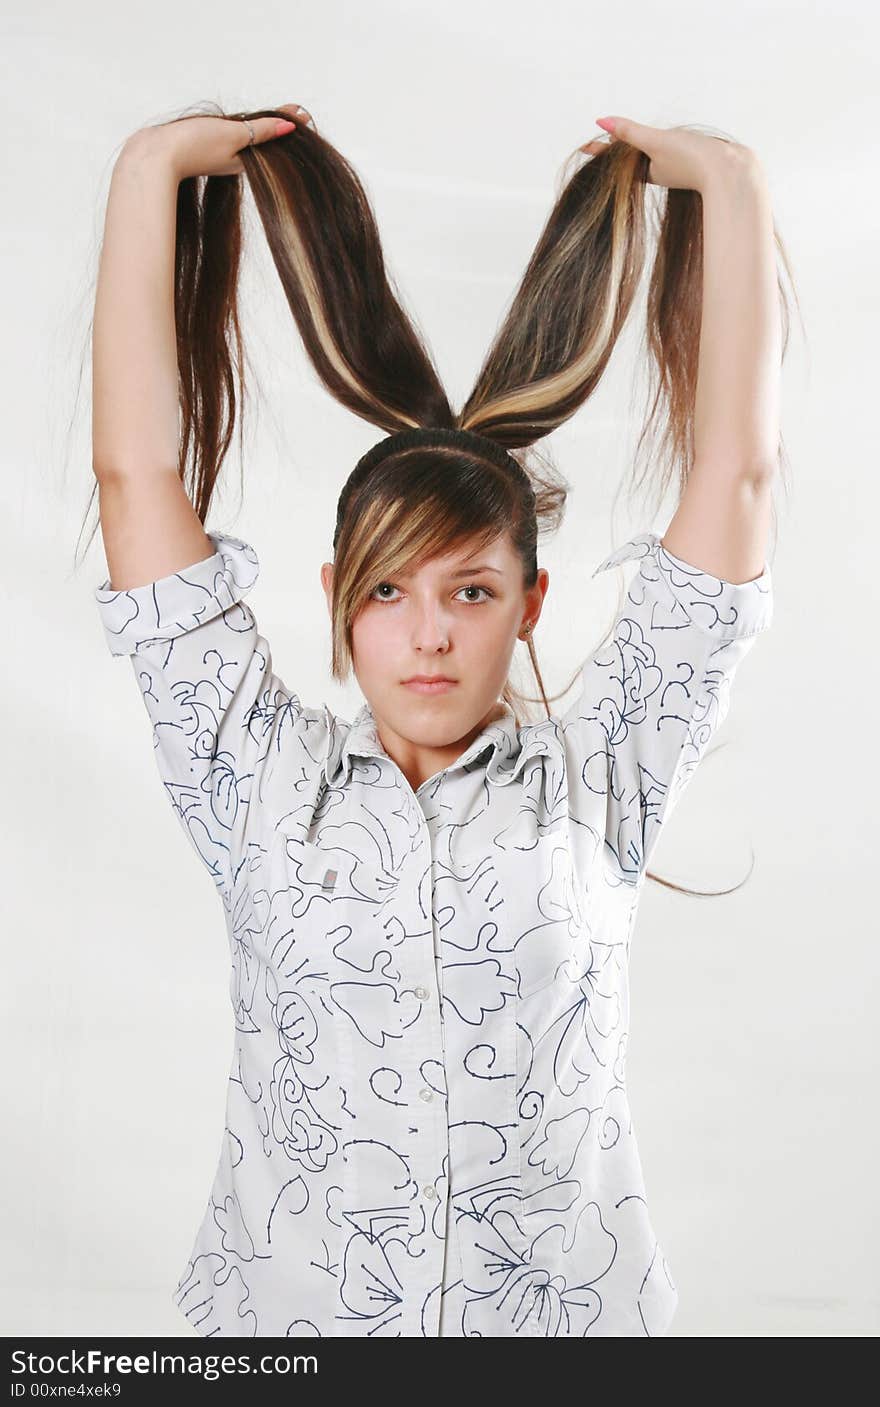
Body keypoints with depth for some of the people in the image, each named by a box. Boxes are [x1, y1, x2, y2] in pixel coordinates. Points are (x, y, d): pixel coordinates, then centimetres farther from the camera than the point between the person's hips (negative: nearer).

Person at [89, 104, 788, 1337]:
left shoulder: (594, 780, -4)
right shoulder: (264, 783, -4)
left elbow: (737, 469, -5)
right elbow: (138, 472, -6)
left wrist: (730, 184, -3)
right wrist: (153, 168, -3)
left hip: (570, 1311, 0)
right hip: (289, 1309, 0)